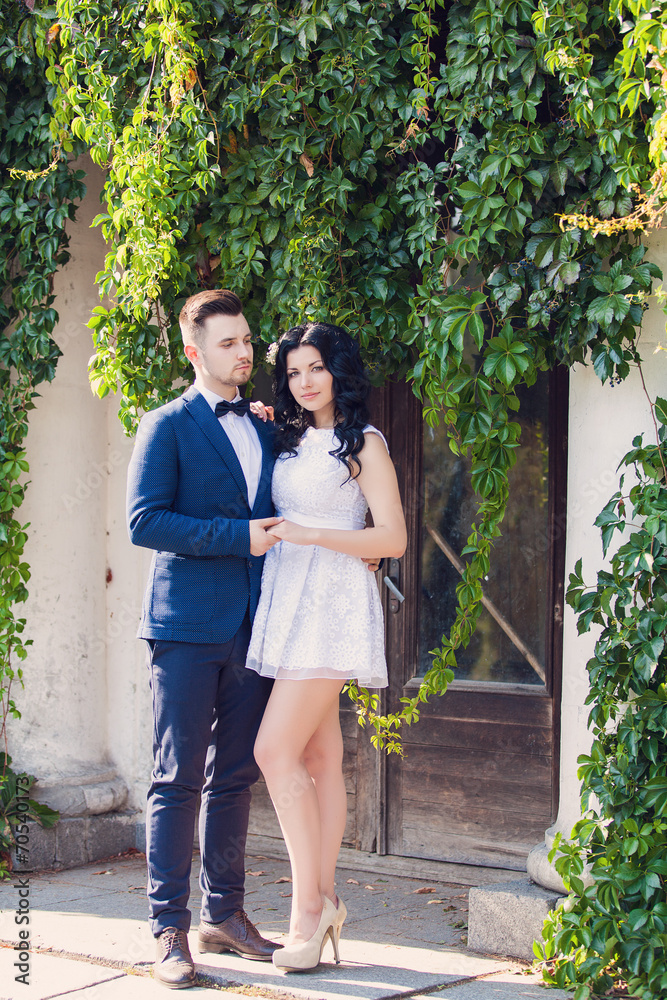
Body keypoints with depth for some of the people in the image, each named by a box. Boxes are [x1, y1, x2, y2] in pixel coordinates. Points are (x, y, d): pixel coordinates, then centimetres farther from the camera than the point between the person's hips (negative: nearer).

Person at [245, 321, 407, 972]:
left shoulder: (364, 444, -2)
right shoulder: (289, 441, 17)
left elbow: (392, 538, -6)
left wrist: (307, 534, -14)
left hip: (331, 603, -7)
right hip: (288, 601, 7)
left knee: (276, 749, -15)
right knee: (318, 756, 6)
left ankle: (309, 902, -9)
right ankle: (323, 903, 8)